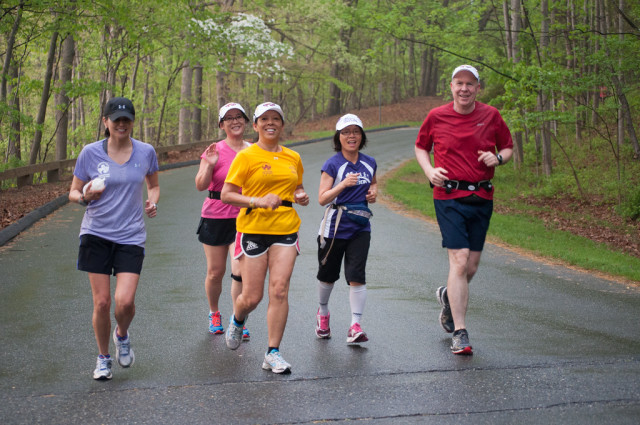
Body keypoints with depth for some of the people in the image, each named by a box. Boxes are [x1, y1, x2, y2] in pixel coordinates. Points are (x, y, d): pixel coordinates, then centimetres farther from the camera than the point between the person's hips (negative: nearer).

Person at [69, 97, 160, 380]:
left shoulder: (146, 152, 1)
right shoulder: (90, 153, -3)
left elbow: (153, 185, 19)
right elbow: (73, 193, 5)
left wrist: (152, 202, -3)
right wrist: (84, 196, -18)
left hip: (131, 237, 0)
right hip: (96, 234, 0)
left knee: (125, 301, -13)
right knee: (102, 302, 0)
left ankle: (122, 335, 23)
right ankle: (103, 358, 23)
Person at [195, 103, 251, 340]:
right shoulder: (215, 151, -3)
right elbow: (200, 185, -9)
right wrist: (209, 164, -23)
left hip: (244, 218, 1)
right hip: (215, 216, 0)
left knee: (240, 272, -11)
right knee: (215, 271, 9)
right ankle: (214, 313, 32)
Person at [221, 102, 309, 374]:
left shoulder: (293, 158, 13)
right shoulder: (246, 156, -2)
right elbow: (226, 194, -6)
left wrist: (302, 197, 4)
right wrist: (258, 201, -20)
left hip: (285, 229, 3)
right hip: (253, 229, -3)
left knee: (279, 290, -9)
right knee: (252, 297, 0)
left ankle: (273, 353, -1)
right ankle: (237, 321, 37)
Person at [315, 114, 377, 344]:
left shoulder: (369, 163, 6)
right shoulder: (332, 164, -8)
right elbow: (322, 198, -12)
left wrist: (373, 191, 5)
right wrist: (343, 185, -26)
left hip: (360, 228, 2)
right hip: (334, 227, -2)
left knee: (356, 276, -10)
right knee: (327, 274, 13)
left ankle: (355, 326, -9)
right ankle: (323, 313, 38)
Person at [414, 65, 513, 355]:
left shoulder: (491, 116, 6)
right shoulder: (436, 116, 2)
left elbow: (508, 147, 15)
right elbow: (421, 147, 16)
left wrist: (498, 158, -8)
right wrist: (429, 170, -3)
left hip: (482, 198, 3)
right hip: (449, 197, -3)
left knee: (472, 264, 9)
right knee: (459, 261, -14)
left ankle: (448, 295, 43)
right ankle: (460, 332, -10)